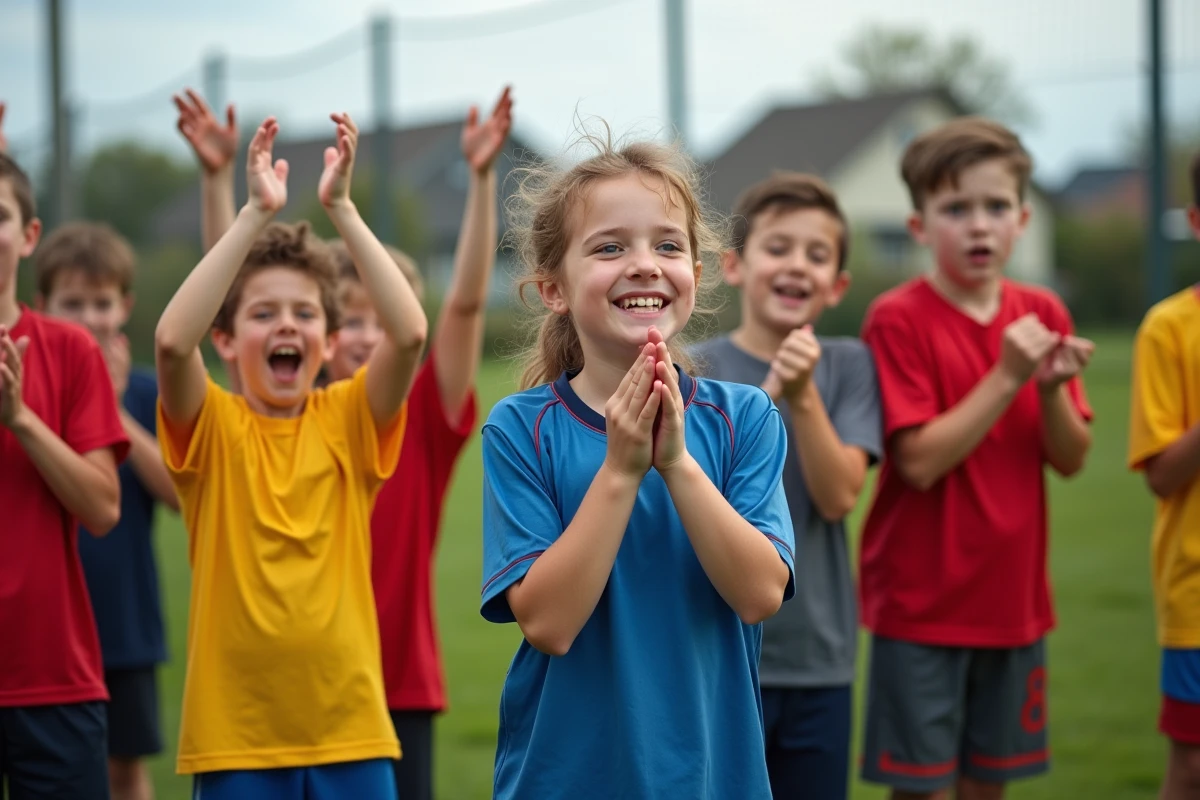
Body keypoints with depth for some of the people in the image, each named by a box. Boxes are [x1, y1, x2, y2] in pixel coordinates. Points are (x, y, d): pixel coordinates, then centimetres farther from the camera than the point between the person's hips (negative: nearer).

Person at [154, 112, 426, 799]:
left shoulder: (351, 421, 3)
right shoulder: (212, 426, 0)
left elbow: (410, 332, -13)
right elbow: (172, 341, -20)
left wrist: (342, 207, -14)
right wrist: (257, 213, -20)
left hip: (351, 725, 2)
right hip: (236, 737, -1)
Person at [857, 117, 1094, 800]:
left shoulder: (1042, 315, 4)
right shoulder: (900, 319, -11)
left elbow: (1071, 459, 2)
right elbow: (919, 462, -18)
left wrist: (1053, 385, -17)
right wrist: (1008, 377, -22)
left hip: (1013, 598, 5)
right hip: (921, 605, -5)